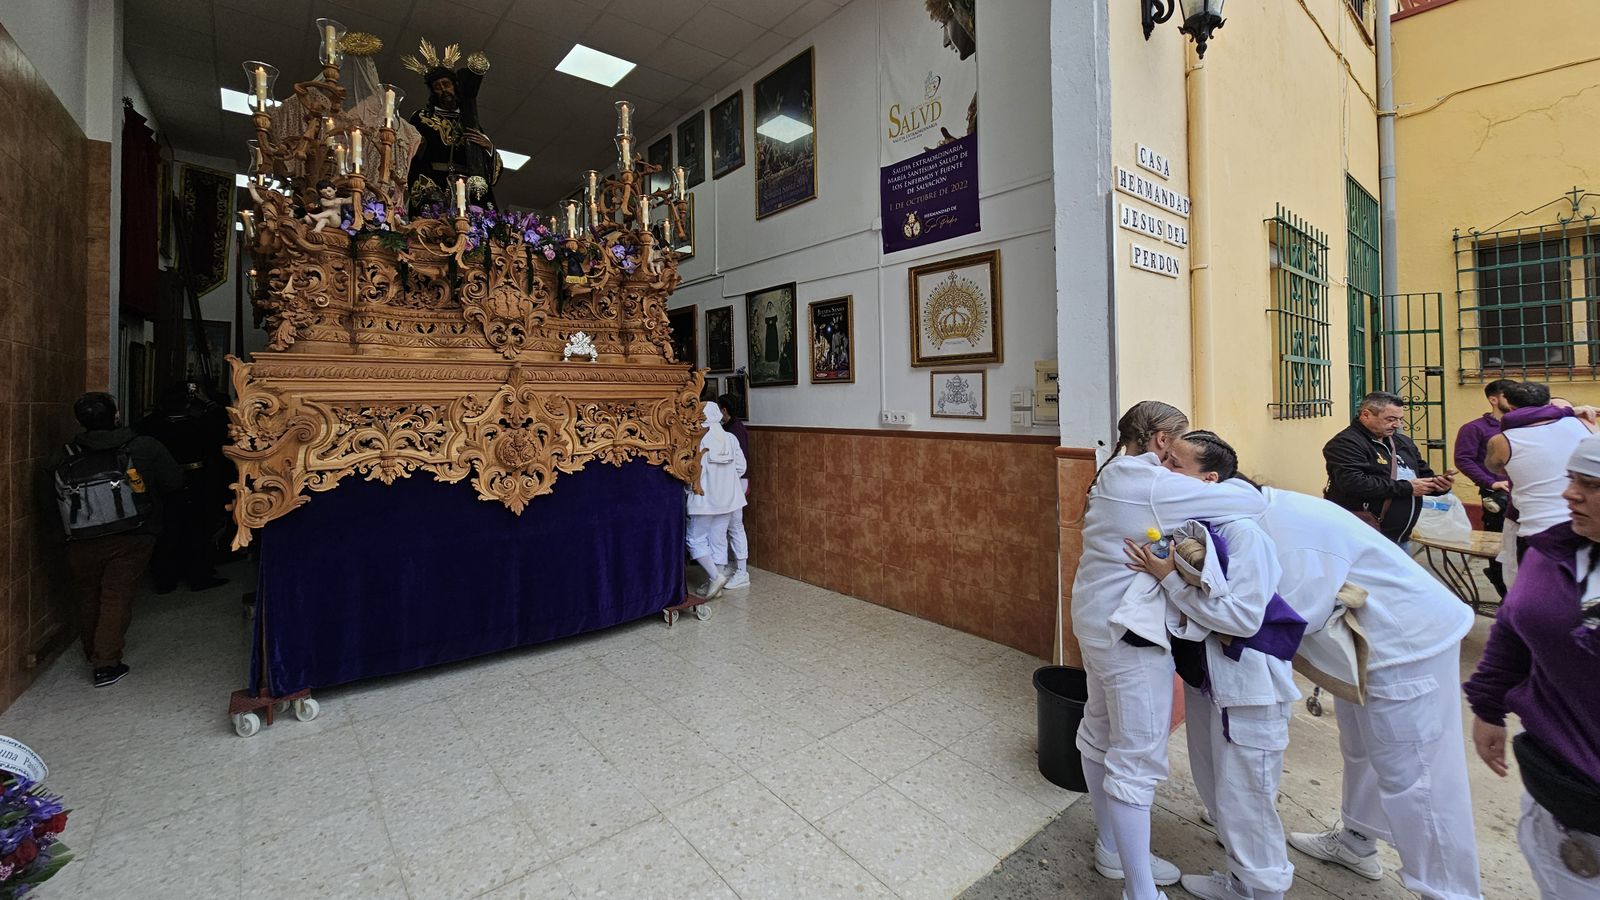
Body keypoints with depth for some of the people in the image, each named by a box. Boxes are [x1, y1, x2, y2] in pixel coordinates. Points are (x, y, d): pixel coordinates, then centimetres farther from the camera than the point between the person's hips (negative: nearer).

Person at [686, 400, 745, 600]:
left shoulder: (699, 442, -16)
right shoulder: (730, 439, -3)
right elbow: (741, 467, 1)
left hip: (704, 499, -5)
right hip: (727, 499, 5)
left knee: (696, 539, 9)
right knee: (718, 540, 13)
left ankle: (715, 576, -3)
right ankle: (714, 585, 20)